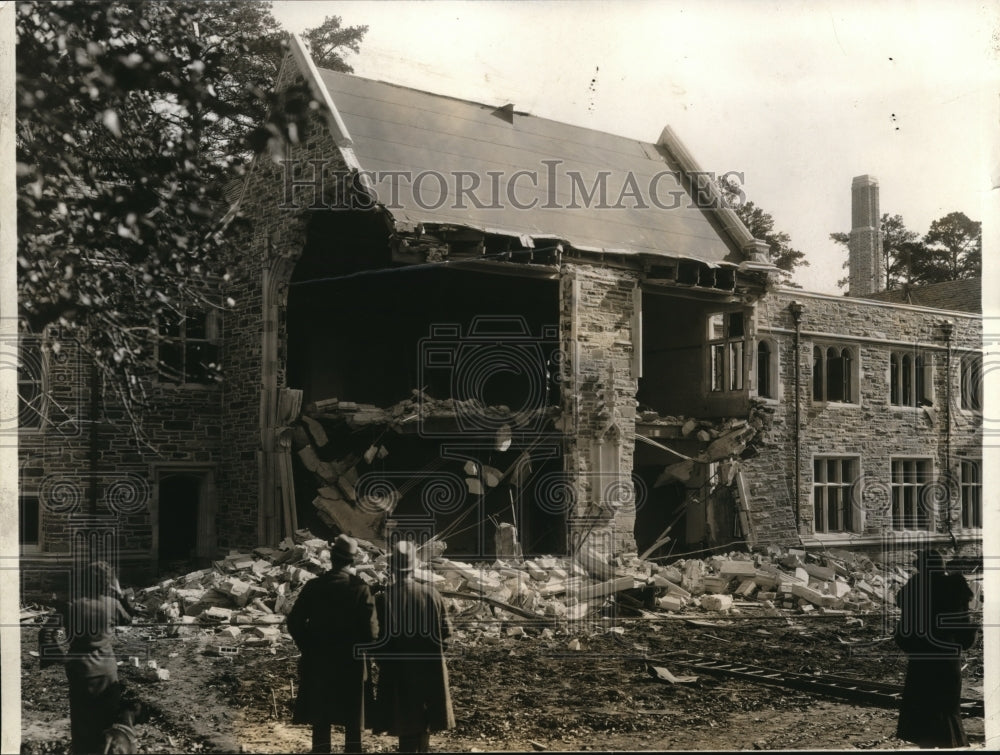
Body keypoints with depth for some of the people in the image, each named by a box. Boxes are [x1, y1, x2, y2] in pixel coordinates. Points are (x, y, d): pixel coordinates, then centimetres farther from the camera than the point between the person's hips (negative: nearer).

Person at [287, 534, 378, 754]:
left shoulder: (313, 586, -8)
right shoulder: (360, 589, -11)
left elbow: (295, 623, -6)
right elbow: (371, 631, -13)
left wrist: (309, 647, 9)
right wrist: (357, 649, 5)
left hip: (317, 664, 1)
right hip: (351, 665, -1)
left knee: (320, 722, 10)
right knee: (353, 724, 9)